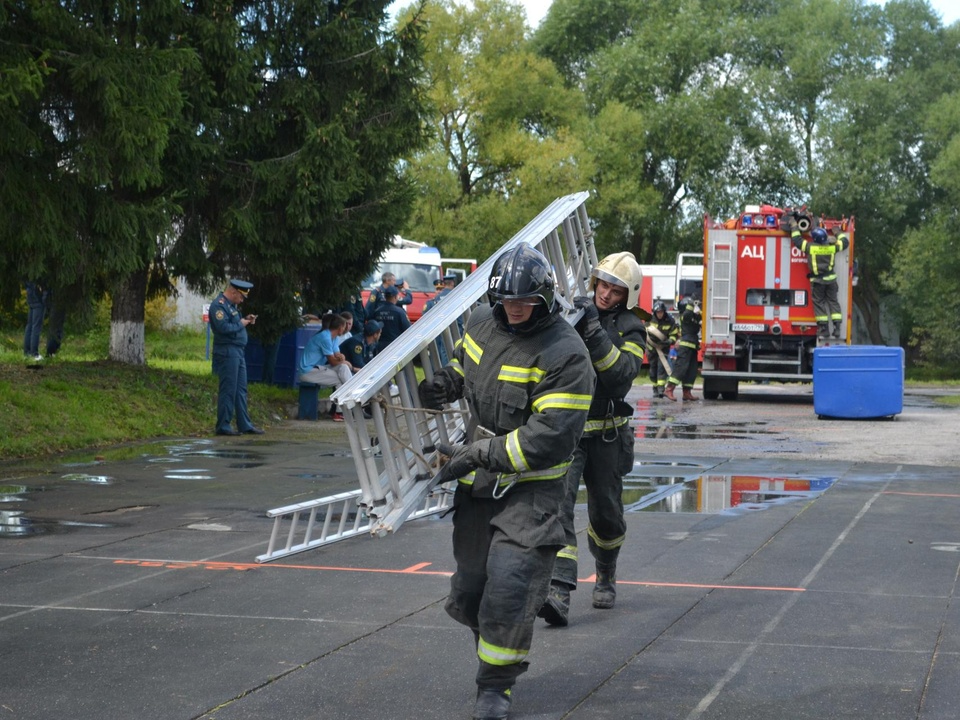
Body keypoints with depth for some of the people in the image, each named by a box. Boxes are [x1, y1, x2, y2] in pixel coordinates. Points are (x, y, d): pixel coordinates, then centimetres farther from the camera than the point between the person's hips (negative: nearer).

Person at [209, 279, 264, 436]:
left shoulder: (231, 305, 18)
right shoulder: (218, 305, -14)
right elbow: (224, 327, -25)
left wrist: (246, 319, 8)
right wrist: (241, 324, -12)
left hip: (238, 352, 10)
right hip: (227, 352, -10)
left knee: (241, 389, 12)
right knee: (228, 390, -6)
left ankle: (245, 424, 16)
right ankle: (223, 426, -1)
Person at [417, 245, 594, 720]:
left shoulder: (565, 356, -19)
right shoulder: (483, 323, 4)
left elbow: (547, 440, -25)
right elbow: (460, 371, 25)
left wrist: (476, 456, -24)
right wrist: (428, 391, 7)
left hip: (531, 488, -6)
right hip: (479, 484, 7)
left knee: (508, 587, -15)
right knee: (469, 590, 11)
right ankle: (498, 643, 39)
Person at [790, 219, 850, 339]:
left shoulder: (810, 247, -14)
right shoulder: (832, 247, -4)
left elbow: (797, 240, -3)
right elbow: (845, 242, 13)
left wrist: (794, 226, 9)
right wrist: (838, 233, 30)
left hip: (817, 280, -3)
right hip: (831, 279, 3)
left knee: (819, 303, 5)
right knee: (833, 302, 10)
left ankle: (824, 330, 3)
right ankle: (837, 328, 4)